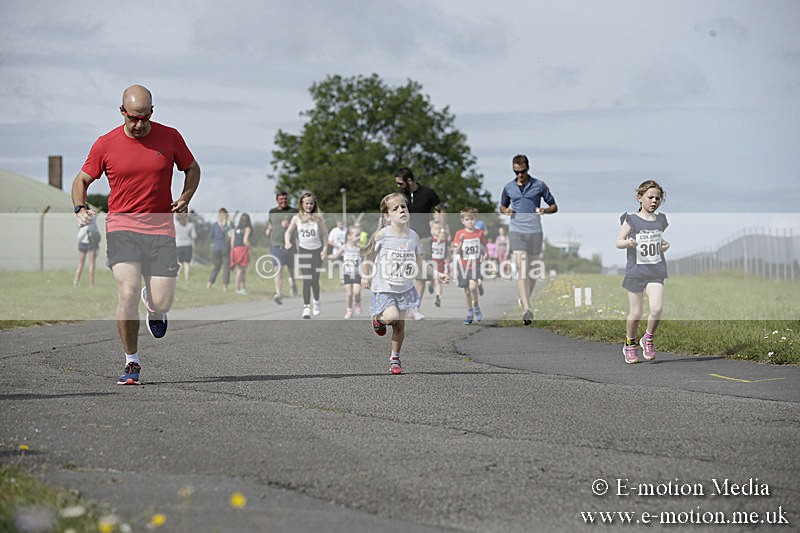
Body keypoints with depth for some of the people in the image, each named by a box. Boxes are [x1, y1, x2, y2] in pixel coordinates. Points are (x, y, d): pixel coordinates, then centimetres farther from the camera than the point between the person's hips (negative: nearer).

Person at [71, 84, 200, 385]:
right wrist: (80, 208, -9)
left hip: (160, 226, 1)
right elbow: (82, 180, 11)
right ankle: (131, 363, 0)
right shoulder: (105, 145, 0)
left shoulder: (169, 137, 2)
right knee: (127, 293, -18)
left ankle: (152, 303, 37)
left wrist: (185, 198, -1)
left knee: (162, 303, -5)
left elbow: (192, 168, 17)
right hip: (121, 226, -1)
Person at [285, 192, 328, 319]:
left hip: (316, 250, 0)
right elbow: (288, 232, 4)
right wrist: (287, 242, -16)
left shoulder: (318, 218, 1)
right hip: (303, 250, 0)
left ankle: (316, 301, 27)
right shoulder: (297, 218, 2)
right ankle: (306, 307, -3)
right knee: (306, 280, -7)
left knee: (315, 280, 0)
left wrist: (325, 249, -3)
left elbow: (325, 234, 6)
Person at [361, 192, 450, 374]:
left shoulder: (413, 236, -1)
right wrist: (366, 276, 9)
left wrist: (437, 274, 5)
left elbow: (419, 262, 11)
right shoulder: (381, 235, -14)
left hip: (405, 288, 4)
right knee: (391, 316, -22)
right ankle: (378, 319, 14)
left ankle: (395, 358, 24)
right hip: (384, 287, -4)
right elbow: (369, 254, 3)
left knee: (400, 324, 6)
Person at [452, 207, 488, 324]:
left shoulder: (479, 233, 1)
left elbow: (484, 247, 12)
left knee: (472, 287, -19)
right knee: (466, 290, 8)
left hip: (475, 263, -1)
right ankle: (470, 313, 20)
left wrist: (485, 255, -6)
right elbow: (457, 251, -5)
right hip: (463, 265, 1)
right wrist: (461, 241, -21)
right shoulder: (459, 234, -2)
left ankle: (476, 307, 4)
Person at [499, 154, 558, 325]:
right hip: (516, 232, -1)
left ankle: (526, 298, 34)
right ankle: (527, 309, -22)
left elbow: (554, 206, 8)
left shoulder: (539, 185, 3)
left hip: (535, 231, 1)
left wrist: (544, 210, -13)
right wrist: (506, 211, 0)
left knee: (532, 270, 10)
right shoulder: (508, 187, 8)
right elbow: (502, 206, 24)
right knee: (521, 269, -14)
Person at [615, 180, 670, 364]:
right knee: (636, 313, 2)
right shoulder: (631, 220, -3)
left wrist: (666, 245, 1)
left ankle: (648, 339, 8)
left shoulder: (661, 220, 9)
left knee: (657, 308, -16)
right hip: (635, 270, -2)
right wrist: (628, 243, -23)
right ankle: (630, 344, 24)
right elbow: (618, 242, -2)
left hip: (656, 270, 2)